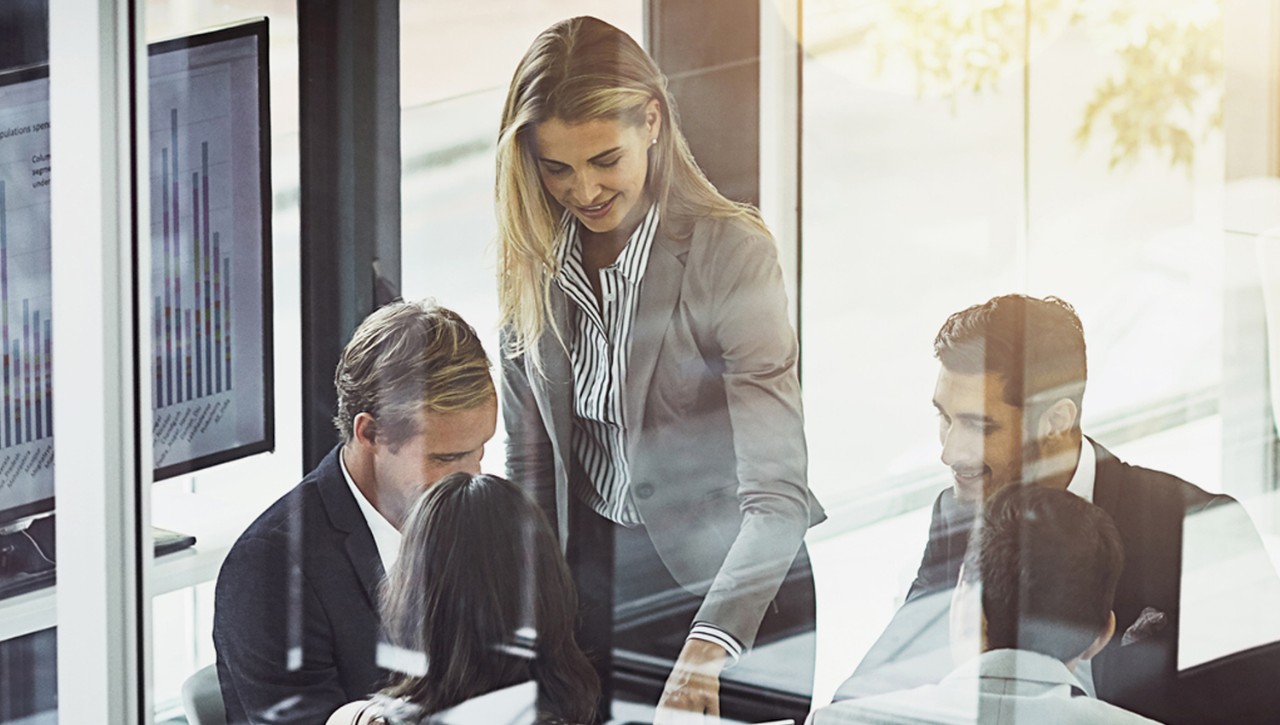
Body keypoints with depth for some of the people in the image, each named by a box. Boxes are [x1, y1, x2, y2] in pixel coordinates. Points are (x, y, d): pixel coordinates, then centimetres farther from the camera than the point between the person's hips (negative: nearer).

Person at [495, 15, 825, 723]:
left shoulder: (730, 251, -19)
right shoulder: (530, 265, -2)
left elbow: (777, 492, -26)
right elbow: (529, 465, 7)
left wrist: (708, 647, -38)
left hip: (729, 590, -4)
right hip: (589, 578, 4)